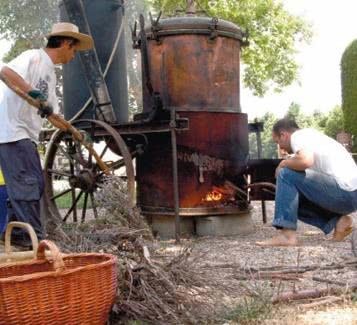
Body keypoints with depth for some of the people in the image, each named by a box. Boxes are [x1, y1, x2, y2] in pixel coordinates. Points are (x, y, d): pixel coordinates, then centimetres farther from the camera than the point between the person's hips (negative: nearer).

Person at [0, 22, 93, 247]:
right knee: (26, 183, -8)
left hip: (27, 135, 10)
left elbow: (52, 112, 21)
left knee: (36, 184, 12)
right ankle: (35, 236, -3)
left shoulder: (50, 73, 20)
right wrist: (33, 92, -34)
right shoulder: (34, 57, -8)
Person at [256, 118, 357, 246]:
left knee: (286, 174, -13)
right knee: (294, 201, 19)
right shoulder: (310, 135, 25)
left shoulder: (298, 136, -5)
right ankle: (337, 221, 6)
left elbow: (305, 161, -26)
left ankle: (287, 235, -17)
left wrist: (283, 164, -7)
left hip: (344, 192, -10)